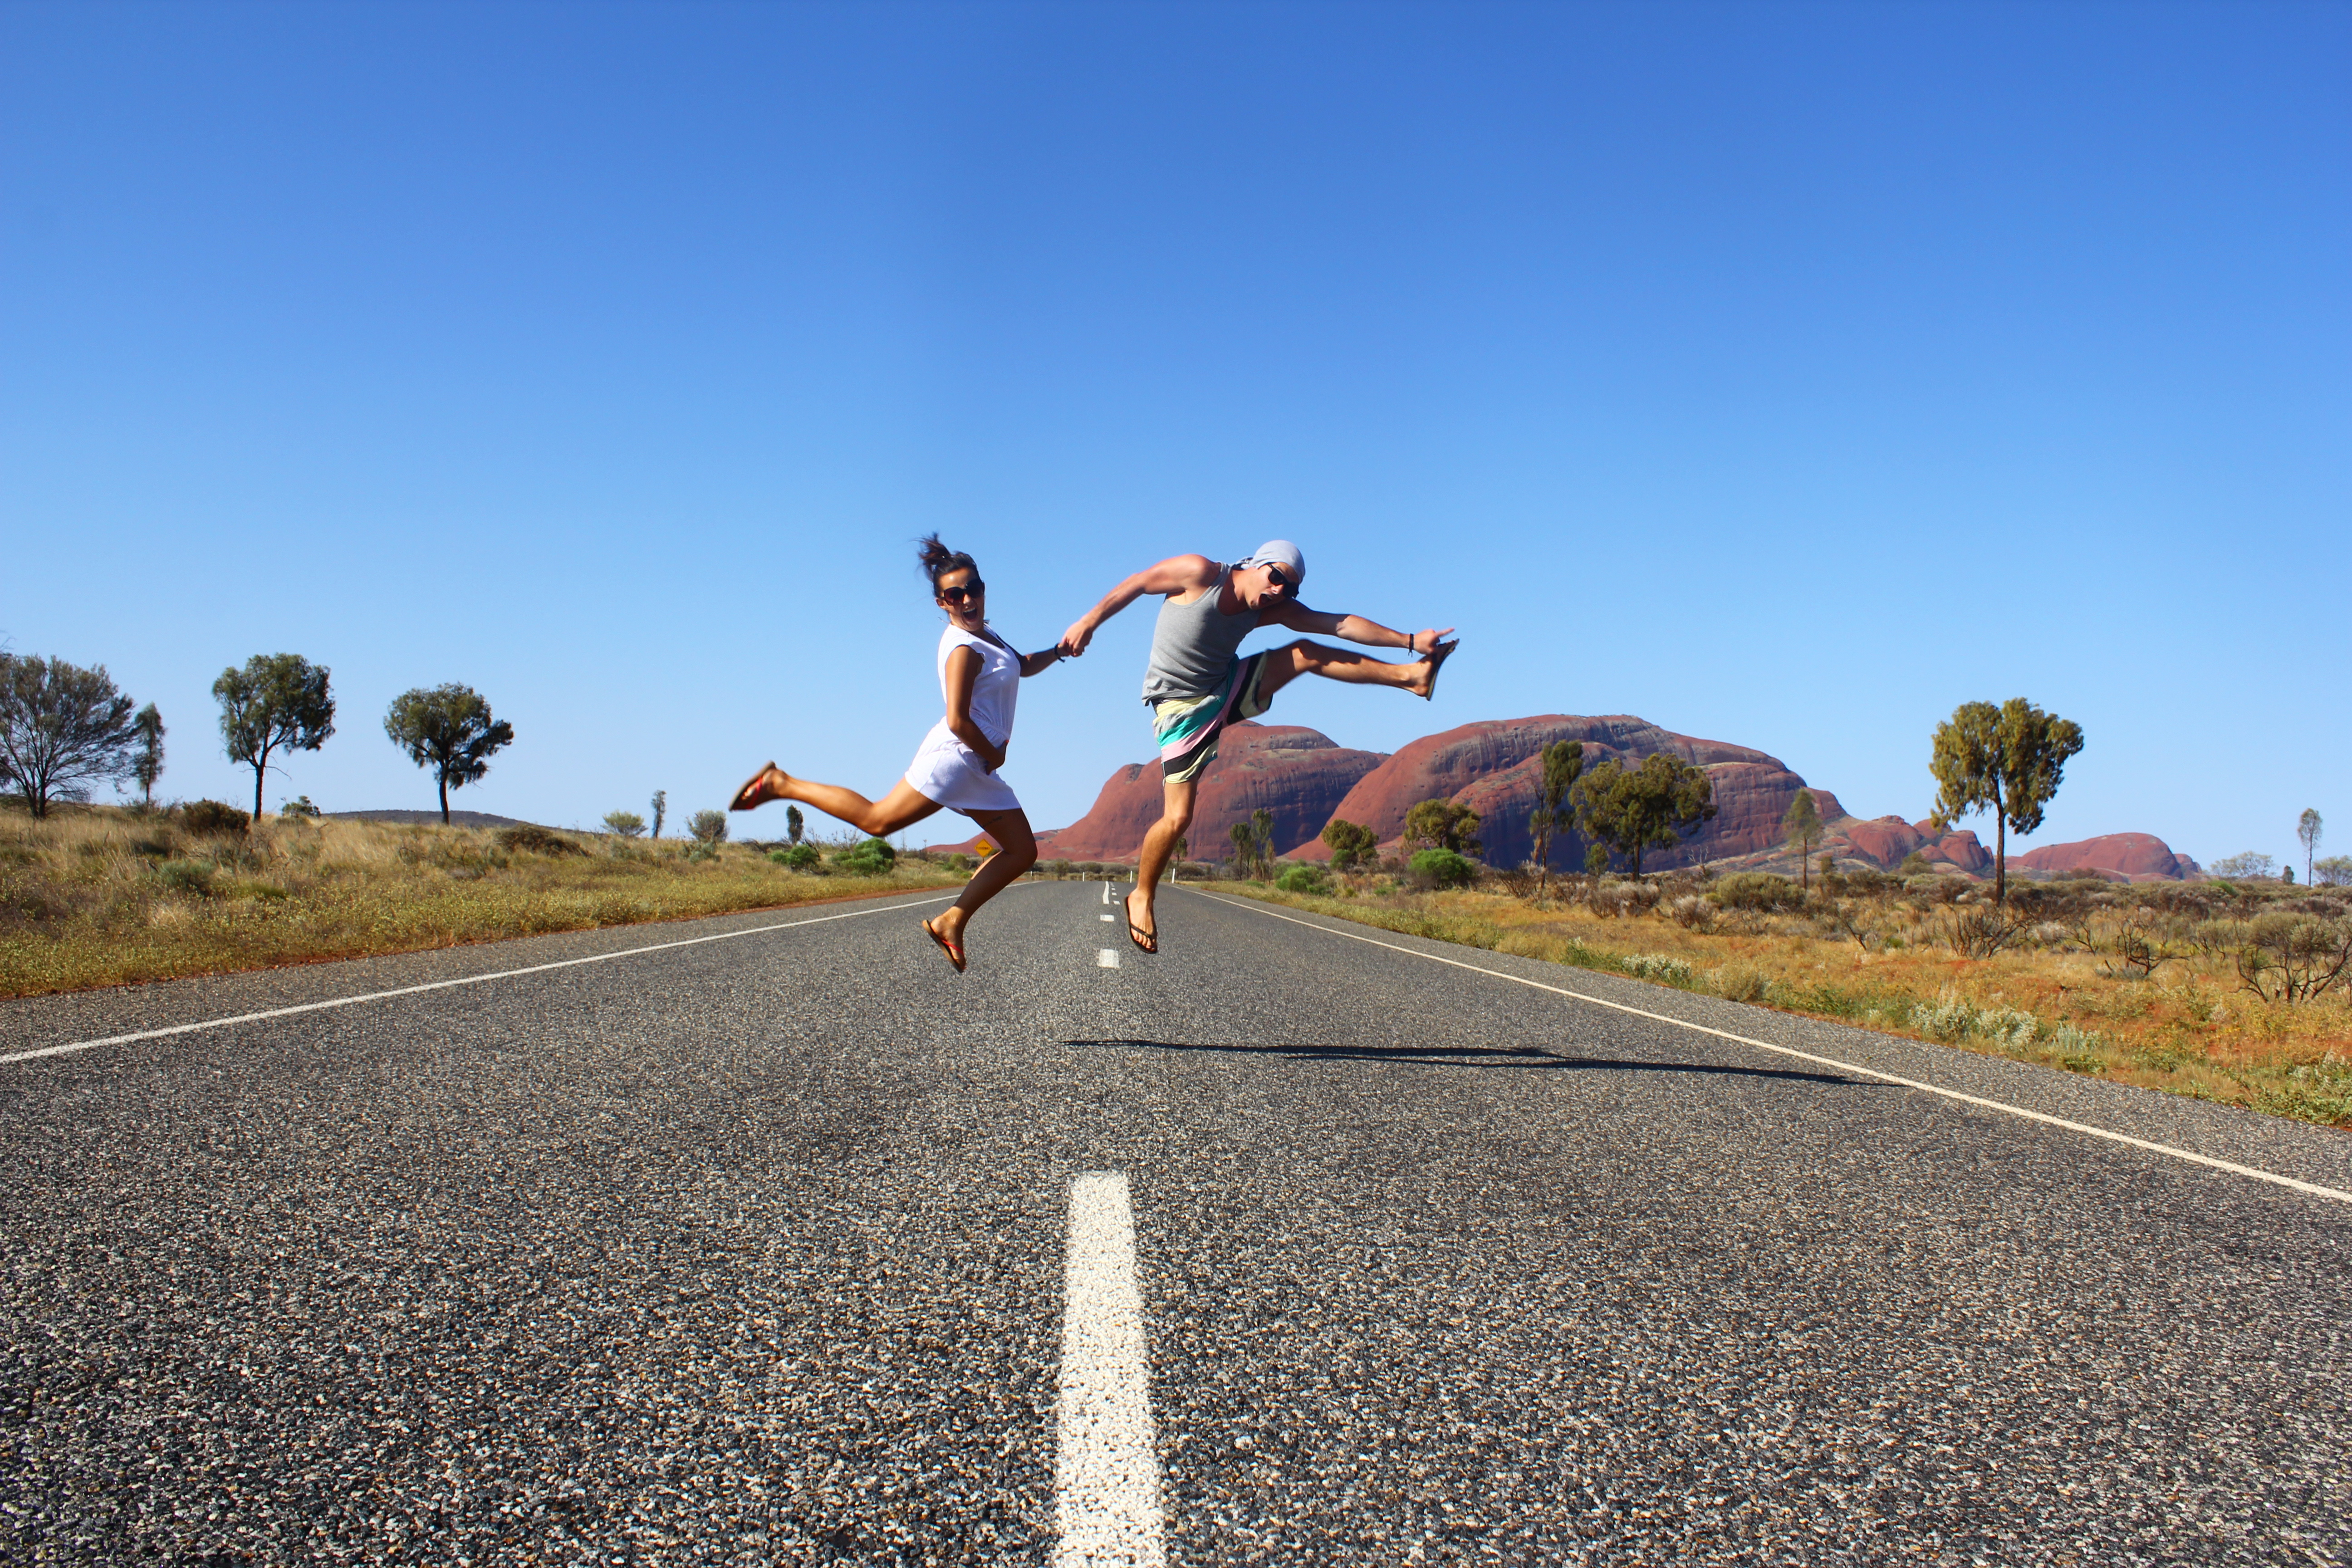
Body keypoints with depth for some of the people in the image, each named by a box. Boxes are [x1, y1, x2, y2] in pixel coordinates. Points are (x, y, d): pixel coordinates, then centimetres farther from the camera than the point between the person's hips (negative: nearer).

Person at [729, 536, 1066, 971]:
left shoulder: (986, 634, 16)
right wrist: (992, 755, -9)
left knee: (1022, 851, 5)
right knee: (878, 819, -13)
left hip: (979, 768, 9)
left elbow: (1023, 667, 34)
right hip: (953, 755, -9)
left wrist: (1056, 653, 15)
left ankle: (952, 923, 3)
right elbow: (958, 721, -23)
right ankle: (780, 784, 0)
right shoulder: (963, 649, -14)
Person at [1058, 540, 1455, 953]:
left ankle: (1410, 675, 11)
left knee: (1307, 653, 2)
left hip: (1228, 691, 6)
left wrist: (1409, 641, -11)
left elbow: (1339, 624, -8)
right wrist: (1088, 622, -8)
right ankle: (1142, 896, 10)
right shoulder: (1201, 574, -21)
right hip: (1184, 708, -6)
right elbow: (1137, 583, -10)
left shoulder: (1273, 610, -5)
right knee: (1177, 818, -12)